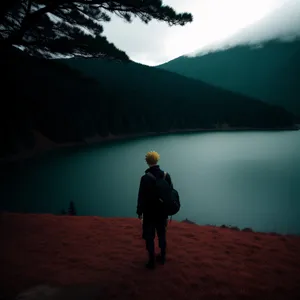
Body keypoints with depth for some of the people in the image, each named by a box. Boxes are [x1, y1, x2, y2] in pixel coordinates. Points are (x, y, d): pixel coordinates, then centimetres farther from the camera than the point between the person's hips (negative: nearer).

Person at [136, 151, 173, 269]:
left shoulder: (145, 177, -17)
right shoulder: (166, 175, -4)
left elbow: (141, 196, -13)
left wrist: (139, 211, -3)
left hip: (149, 212, -4)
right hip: (162, 211, 4)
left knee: (149, 236, 6)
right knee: (162, 234, 17)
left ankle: (152, 261, 10)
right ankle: (162, 257, 29)